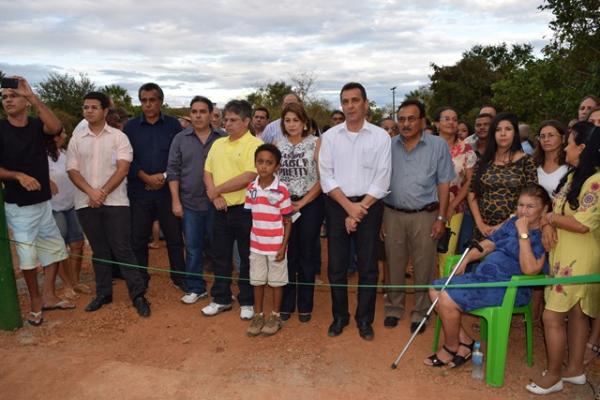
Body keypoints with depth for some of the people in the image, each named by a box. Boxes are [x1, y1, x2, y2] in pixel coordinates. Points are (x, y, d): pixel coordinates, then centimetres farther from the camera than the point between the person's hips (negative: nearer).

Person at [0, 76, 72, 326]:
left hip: (43, 201, 4)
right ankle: (35, 303, 20)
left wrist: (32, 96, -28)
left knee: (54, 248, 12)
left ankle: (48, 296, 27)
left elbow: (56, 128, -24)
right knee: (28, 255, 1)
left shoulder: (37, 125, 0)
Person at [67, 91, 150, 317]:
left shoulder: (118, 137, 1)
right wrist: (91, 192, -13)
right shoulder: (76, 140, 10)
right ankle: (103, 293, 22)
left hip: (115, 202, -3)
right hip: (86, 203, 3)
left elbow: (123, 168, -7)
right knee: (99, 251, 11)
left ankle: (138, 295, 1)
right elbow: (72, 171, 4)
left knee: (122, 249, -5)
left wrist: (103, 192, -13)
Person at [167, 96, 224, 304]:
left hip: (216, 203, -1)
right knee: (193, 248, 9)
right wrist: (175, 201, -4)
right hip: (190, 203, 1)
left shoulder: (221, 139, 2)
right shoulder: (180, 139, 3)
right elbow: (173, 171, 2)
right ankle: (195, 288, 22)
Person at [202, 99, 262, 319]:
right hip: (221, 209, 6)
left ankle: (247, 302, 21)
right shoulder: (218, 144, 12)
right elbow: (207, 172, 11)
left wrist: (217, 190, -12)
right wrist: (214, 196, -7)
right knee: (220, 257, 14)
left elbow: (248, 177, -20)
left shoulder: (254, 144, -10)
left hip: (245, 209, -6)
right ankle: (221, 299, 30)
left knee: (247, 258, 7)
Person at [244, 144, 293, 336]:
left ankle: (275, 316, 26)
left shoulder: (281, 189, -13)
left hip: (276, 245, -4)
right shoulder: (251, 188, 0)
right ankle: (258, 315, 29)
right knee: (257, 281, 13)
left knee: (276, 281, 10)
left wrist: (283, 246, -11)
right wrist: (248, 242, 5)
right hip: (256, 245, 4)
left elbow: (288, 221, -8)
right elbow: (249, 217, 7)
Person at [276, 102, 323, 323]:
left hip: (310, 205, -2)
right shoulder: (278, 145, 6)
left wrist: (302, 203, -12)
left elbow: (322, 178, -8)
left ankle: (305, 305, 21)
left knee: (307, 255, 7)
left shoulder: (315, 143, -4)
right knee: (286, 255, 9)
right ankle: (286, 304, 22)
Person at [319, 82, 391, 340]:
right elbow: (326, 177, -2)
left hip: (369, 206, -1)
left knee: (368, 267, 6)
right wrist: (349, 206, -12)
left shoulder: (380, 136, -1)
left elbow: (382, 180, -5)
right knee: (336, 266, 7)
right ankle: (340, 316, 25)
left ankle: (365, 319, 22)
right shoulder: (330, 136, 3)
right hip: (336, 205, 1)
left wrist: (360, 209, -11)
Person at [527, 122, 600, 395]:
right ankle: (575, 369, 32)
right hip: (565, 255, 9)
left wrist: (550, 218, -10)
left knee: (552, 317, -3)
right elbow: (557, 207, 13)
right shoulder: (574, 176, 11)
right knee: (576, 314, 18)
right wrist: (548, 225, -8)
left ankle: (553, 375, 13)